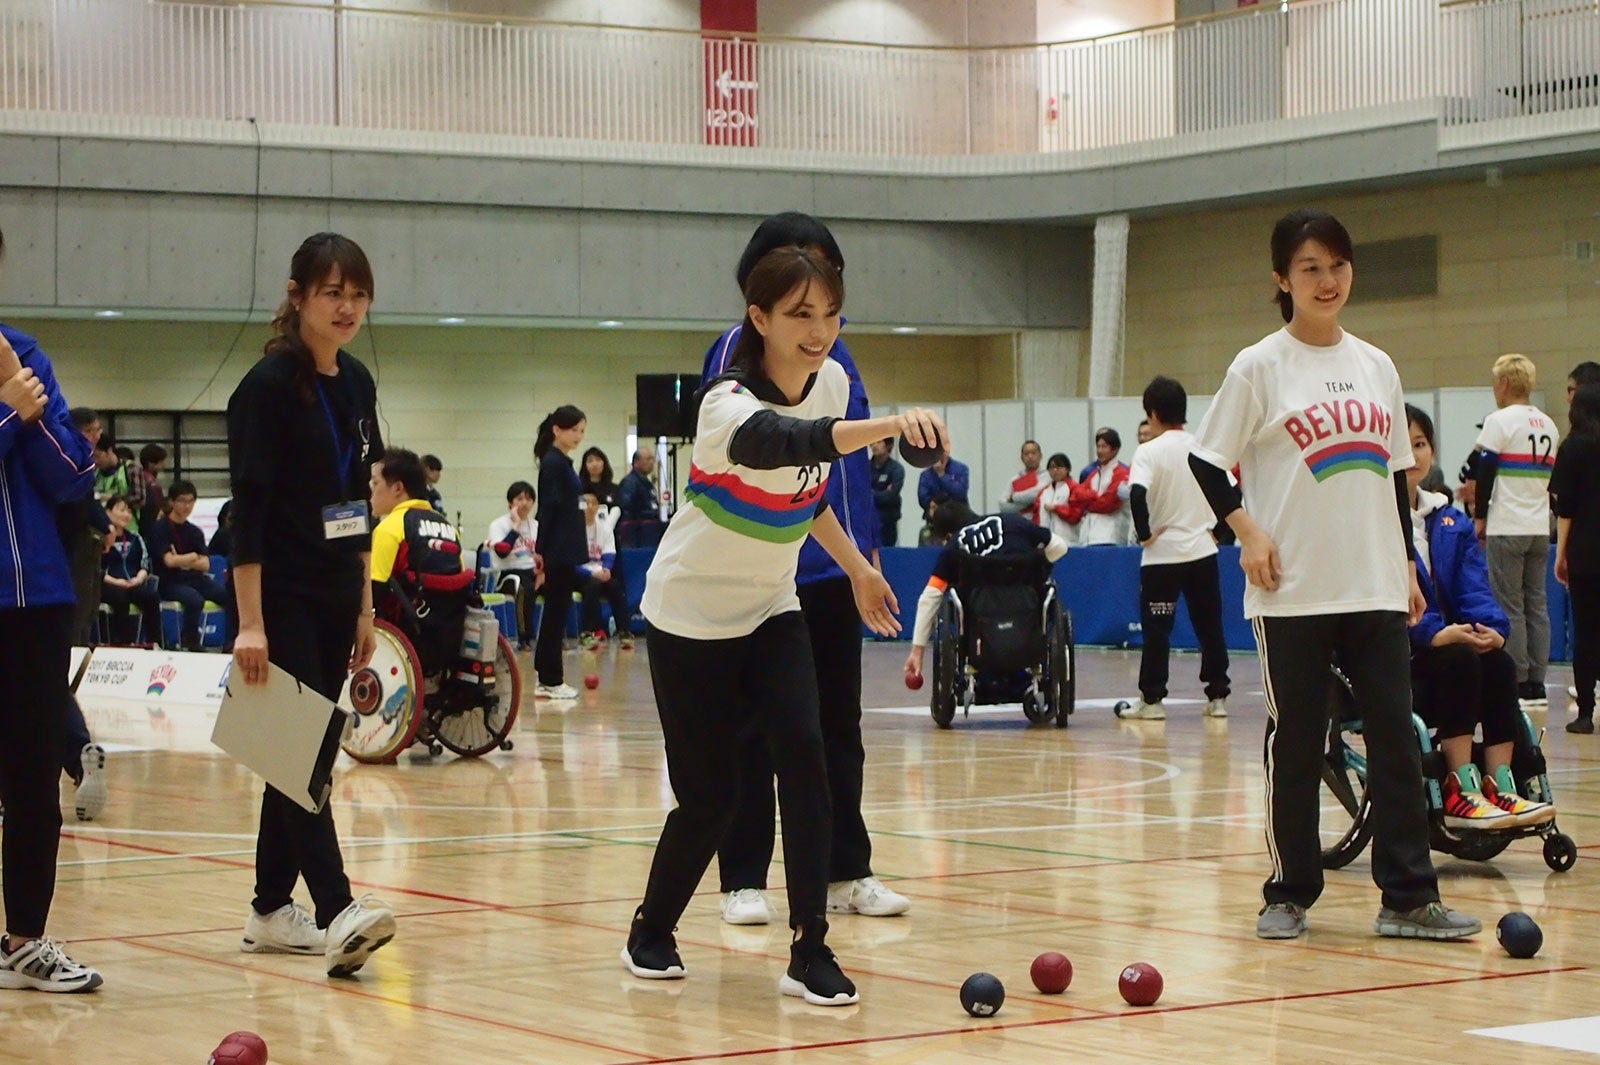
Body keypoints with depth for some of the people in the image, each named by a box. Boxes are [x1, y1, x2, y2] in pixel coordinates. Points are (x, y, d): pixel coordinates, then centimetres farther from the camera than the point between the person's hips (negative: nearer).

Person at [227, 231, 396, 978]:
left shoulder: (356, 384, 11)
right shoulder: (269, 386, -11)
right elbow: (248, 510, -15)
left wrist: (364, 607, 16)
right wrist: (250, 623, -20)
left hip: (335, 600, 8)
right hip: (282, 600, -8)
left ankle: (271, 910, 17)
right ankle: (337, 915, -20)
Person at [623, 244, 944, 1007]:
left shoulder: (832, 382, -6)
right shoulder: (730, 406, -29)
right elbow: (789, 441, -53)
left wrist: (856, 567, 12)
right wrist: (890, 424, -69)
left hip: (771, 610, 5)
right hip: (693, 615, -5)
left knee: (803, 755, -15)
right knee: (709, 795, -1)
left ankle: (810, 953, -12)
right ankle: (650, 933, 27)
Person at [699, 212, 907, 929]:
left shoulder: (833, 348, 12)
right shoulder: (738, 350, -6)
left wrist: (867, 548, 14)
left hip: (834, 570, 6)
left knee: (838, 724, 11)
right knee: (756, 734, 2)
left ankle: (846, 873, 18)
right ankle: (744, 881, 8)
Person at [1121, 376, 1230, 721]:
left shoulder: (1149, 452, -9)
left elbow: (1137, 495, -23)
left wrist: (1144, 534, -12)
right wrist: (1218, 530, 13)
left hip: (1162, 554, -4)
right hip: (1202, 551, 4)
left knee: (1156, 628, 3)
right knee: (1210, 627, 9)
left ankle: (1151, 699, 3)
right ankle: (1217, 696, 10)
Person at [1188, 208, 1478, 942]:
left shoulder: (1377, 367, 12)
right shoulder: (1259, 367, -1)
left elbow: (1393, 477, 18)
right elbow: (1208, 463, -1)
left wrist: (1408, 565, 14)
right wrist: (1247, 530, -13)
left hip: (1376, 587, 4)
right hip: (1293, 592, -4)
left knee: (1397, 736, -1)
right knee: (1294, 743, 1)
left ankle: (1408, 897, 3)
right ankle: (1288, 895, 11)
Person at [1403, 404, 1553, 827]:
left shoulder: (1452, 523, 16)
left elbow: (1474, 588, 5)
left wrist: (1489, 627, -18)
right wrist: (1434, 633, -30)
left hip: (1447, 643, 6)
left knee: (1499, 663, -24)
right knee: (1459, 660, -32)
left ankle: (1499, 787, -27)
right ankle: (1460, 794, -31)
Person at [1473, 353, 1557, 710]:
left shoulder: (1501, 421, -8)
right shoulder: (1549, 426, 13)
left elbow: (1486, 471, -9)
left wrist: (1480, 516, -1)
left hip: (1506, 529, -6)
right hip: (1540, 529, 6)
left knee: (1510, 607, -4)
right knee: (1537, 605, 7)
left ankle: (1518, 684, -6)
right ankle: (1536, 686, 6)